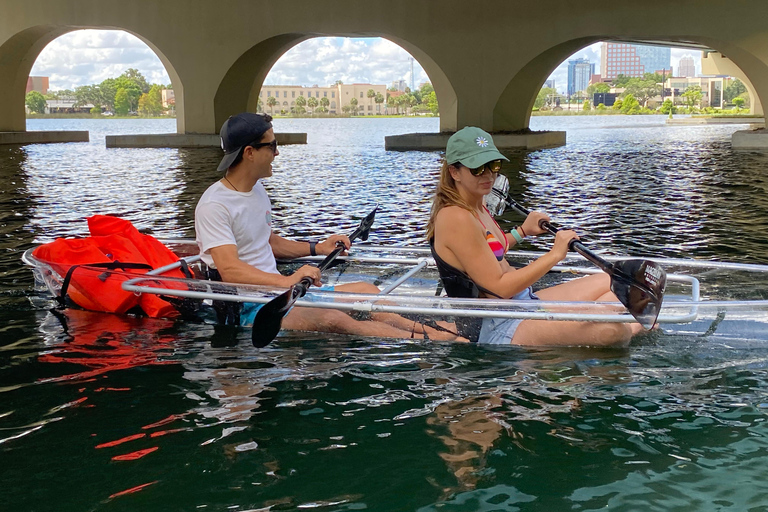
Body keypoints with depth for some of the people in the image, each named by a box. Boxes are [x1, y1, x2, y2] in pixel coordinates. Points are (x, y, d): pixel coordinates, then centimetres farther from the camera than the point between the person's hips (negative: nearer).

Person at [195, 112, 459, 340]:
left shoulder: (257, 190, 15)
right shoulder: (214, 205, -16)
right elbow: (229, 269, -28)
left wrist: (317, 248, 19)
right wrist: (286, 280, -41)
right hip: (247, 311, -10)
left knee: (364, 291, -2)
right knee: (332, 319, -30)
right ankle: (427, 340, -35)